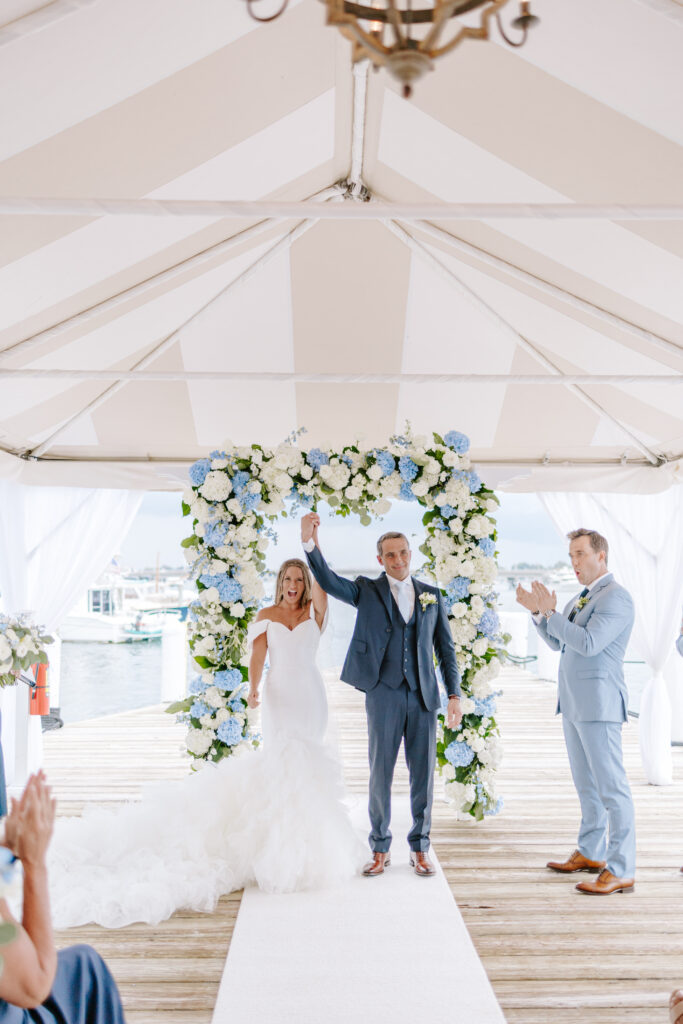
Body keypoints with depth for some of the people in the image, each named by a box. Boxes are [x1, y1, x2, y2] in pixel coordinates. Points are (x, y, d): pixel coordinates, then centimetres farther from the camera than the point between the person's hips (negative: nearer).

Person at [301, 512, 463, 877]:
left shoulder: (431, 595, 10)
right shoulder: (367, 591, 4)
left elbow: (446, 648, 11)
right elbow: (328, 581, -14)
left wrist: (455, 695, 5)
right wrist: (310, 543, -30)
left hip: (423, 696, 2)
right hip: (384, 695, -2)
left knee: (423, 774, 7)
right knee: (380, 773, 4)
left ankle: (420, 848, 21)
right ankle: (380, 850, 18)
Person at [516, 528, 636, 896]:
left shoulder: (616, 597, -13)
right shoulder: (583, 598, 17)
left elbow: (588, 643, -24)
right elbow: (557, 642, 16)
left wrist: (550, 612, -21)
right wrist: (537, 611, 2)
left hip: (599, 705, -10)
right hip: (575, 703, 10)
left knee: (611, 787, -7)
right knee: (586, 784, 18)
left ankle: (620, 871, -4)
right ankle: (590, 853, 29)